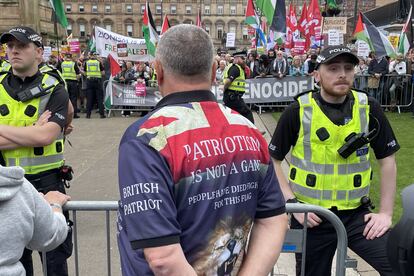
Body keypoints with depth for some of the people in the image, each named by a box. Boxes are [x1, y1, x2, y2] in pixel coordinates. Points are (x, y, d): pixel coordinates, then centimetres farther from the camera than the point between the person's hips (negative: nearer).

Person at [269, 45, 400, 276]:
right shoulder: (298, 111, -10)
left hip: (356, 214, 1)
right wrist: (292, 202, -11)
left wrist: (386, 213, -1)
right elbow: (272, 161, -3)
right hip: (311, 217, -1)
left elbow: (387, 160, 3)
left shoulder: (368, 108, -4)